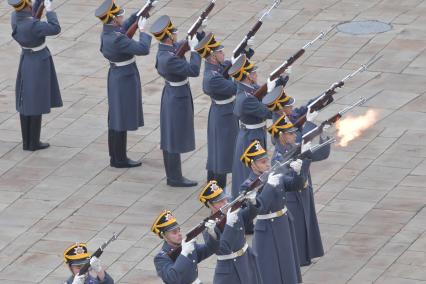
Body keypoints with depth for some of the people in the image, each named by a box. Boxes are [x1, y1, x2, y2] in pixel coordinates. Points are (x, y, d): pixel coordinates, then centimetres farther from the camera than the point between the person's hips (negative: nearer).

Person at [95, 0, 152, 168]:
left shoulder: (107, 33, -1)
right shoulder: (117, 39, -28)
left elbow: (122, 28, 22)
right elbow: (143, 49, -30)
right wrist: (142, 30, -16)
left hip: (115, 77, 10)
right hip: (125, 80, -10)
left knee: (115, 118, 17)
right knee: (122, 120, 1)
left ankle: (115, 156, 26)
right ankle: (120, 160, 9)